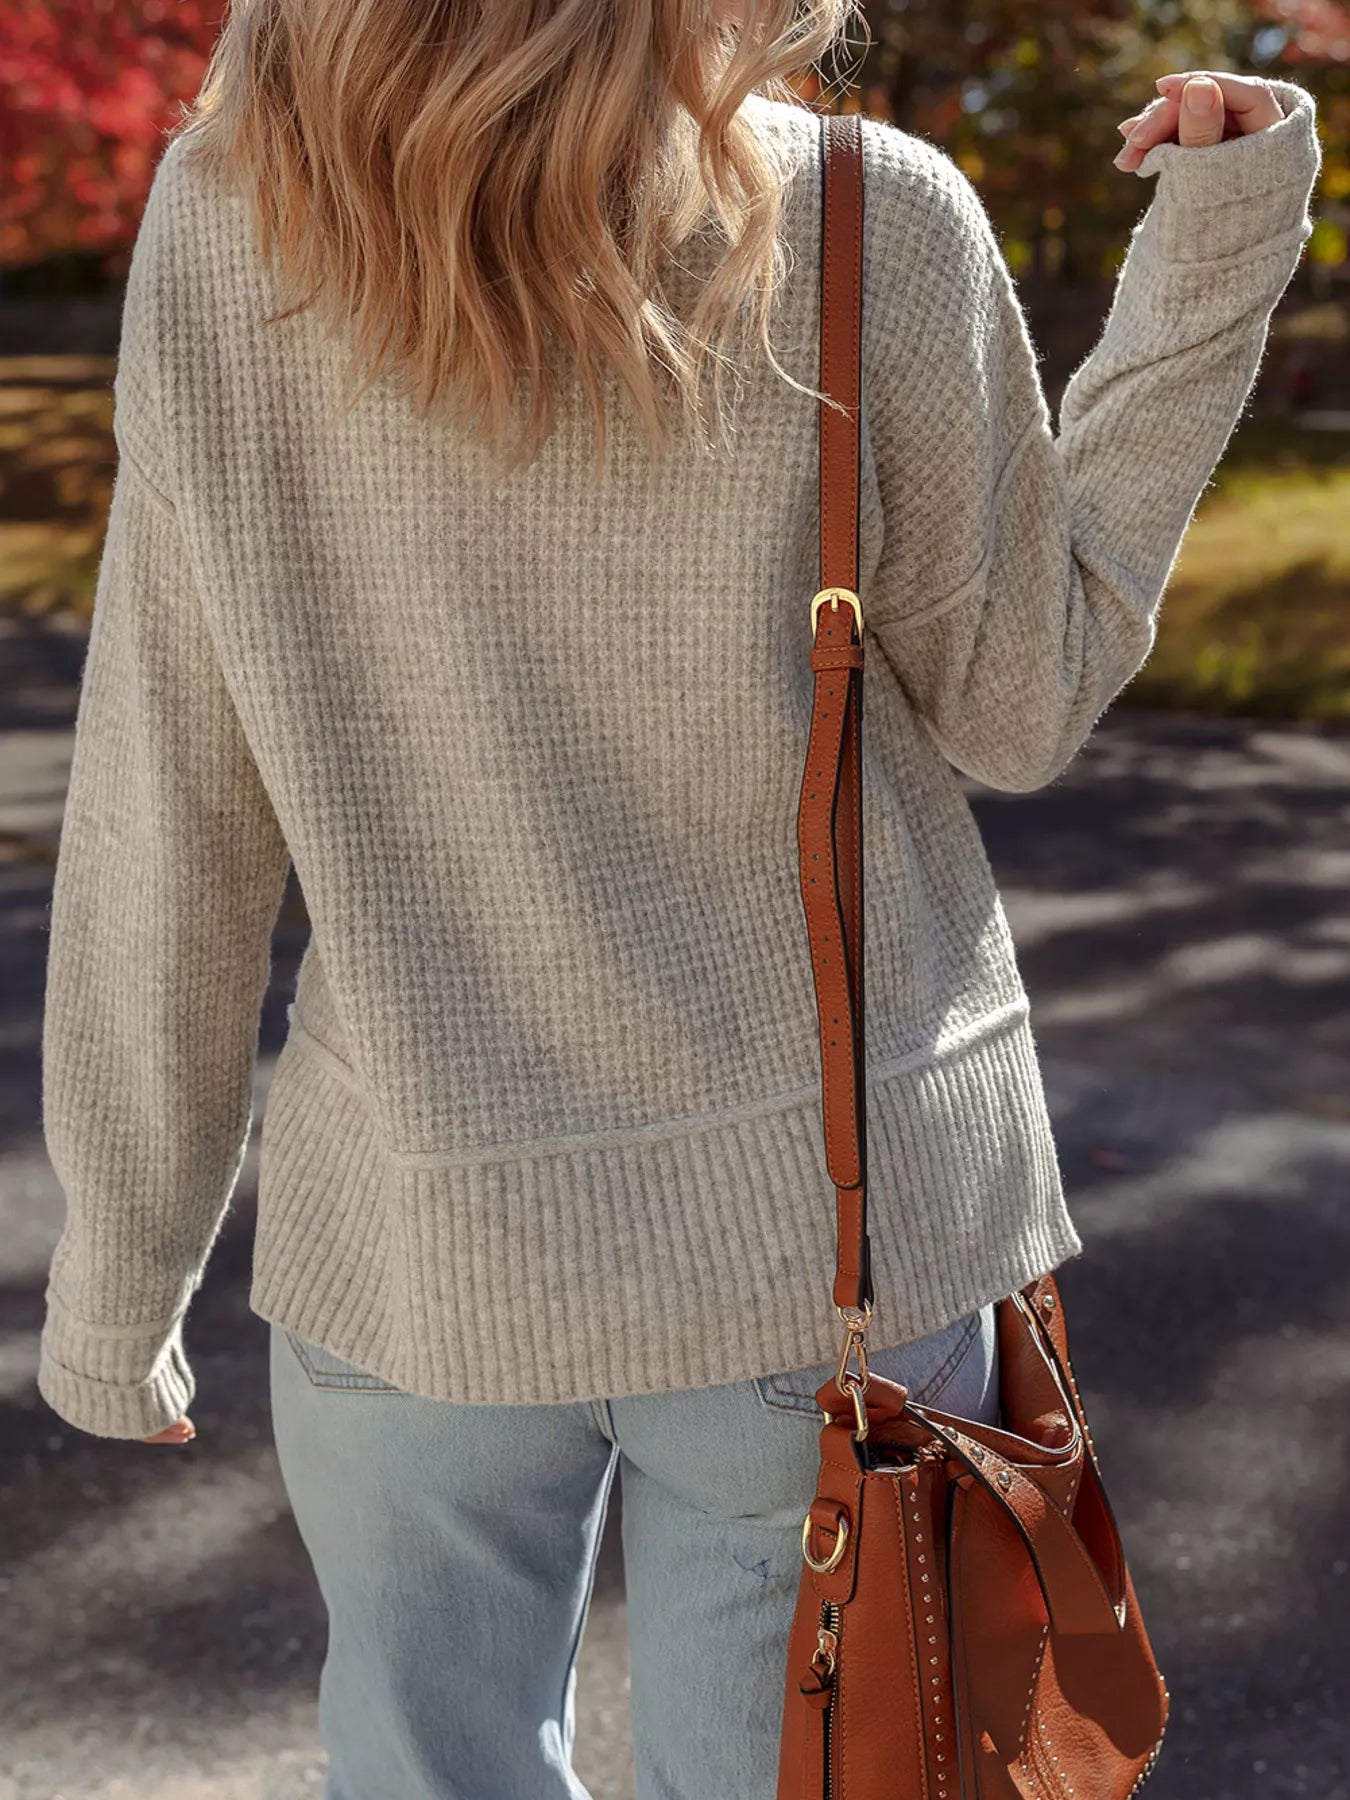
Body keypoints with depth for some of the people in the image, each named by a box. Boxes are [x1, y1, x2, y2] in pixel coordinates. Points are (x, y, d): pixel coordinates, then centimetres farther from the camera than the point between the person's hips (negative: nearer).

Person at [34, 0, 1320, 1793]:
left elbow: (166, 817, -4)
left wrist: (116, 1261, 7)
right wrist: (1215, 250, 3)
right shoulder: (871, 224, -12)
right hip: (829, 1211, -1)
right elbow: (1020, 704, 0)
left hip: (425, 1240, 2)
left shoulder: (213, 223, -7)